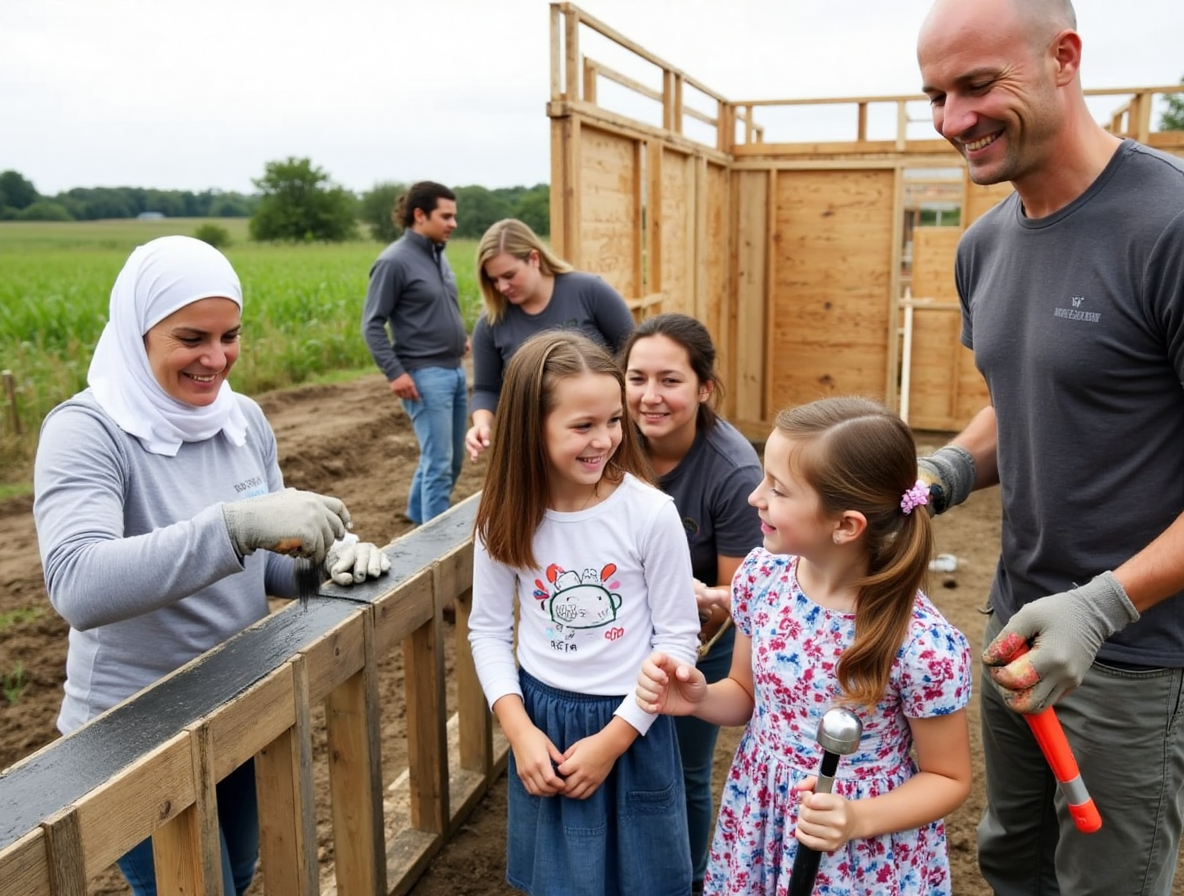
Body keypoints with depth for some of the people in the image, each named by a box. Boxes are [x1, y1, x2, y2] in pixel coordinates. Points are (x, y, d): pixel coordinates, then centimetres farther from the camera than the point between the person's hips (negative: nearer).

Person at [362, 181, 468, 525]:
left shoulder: (438, 254, 10)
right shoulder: (395, 261, -13)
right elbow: (372, 325, -13)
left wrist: (458, 338, 9)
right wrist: (394, 373, -20)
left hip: (455, 370, 8)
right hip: (425, 374, -8)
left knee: (453, 458, 17)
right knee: (439, 462, -5)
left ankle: (419, 514, 36)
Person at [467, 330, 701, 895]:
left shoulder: (651, 514, -19)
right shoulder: (506, 517, -11)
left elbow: (678, 638, -11)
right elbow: (488, 630, 0)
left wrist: (612, 739, -13)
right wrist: (519, 729, -11)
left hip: (631, 727, -2)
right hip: (541, 718, 2)